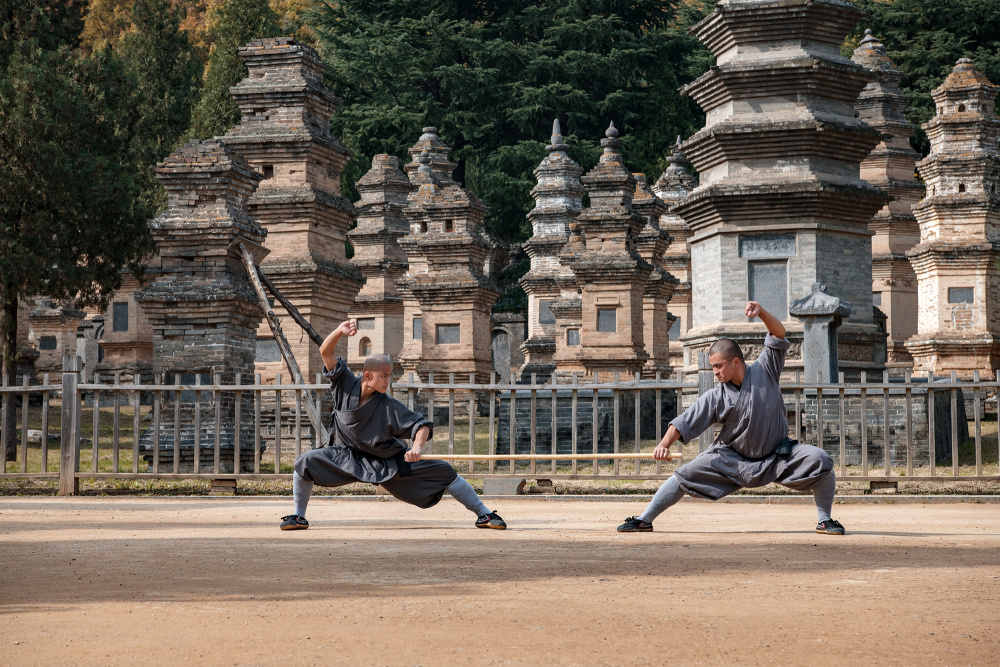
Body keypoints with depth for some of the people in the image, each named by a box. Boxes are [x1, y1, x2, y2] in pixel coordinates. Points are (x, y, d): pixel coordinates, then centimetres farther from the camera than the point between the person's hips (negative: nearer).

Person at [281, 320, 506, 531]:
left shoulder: (388, 406, -22)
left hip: (391, 462, -2)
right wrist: (340, 331, -38)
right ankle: (298, 517, 3)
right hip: (351, 458, 2)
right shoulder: (346, 385, -16)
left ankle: (484, 514, 2)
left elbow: (421, 425, -22)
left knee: (443, 471, -12)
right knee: (306, 462, -17)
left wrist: (417, 447, -43)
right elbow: (325, 352, -21)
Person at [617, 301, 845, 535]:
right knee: (685, 474, -9)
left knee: (819, 460, -21)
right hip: (733, 459, 1)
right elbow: (685, 422, -12)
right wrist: (664, 444, -29)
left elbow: (778, 334, -17)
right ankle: (644, 520, 4)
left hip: (776, 457, -1)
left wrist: (761, 312, -35)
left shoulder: (764, 371, -10)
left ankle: (825, 520, -2)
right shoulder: (716, 397, -9)